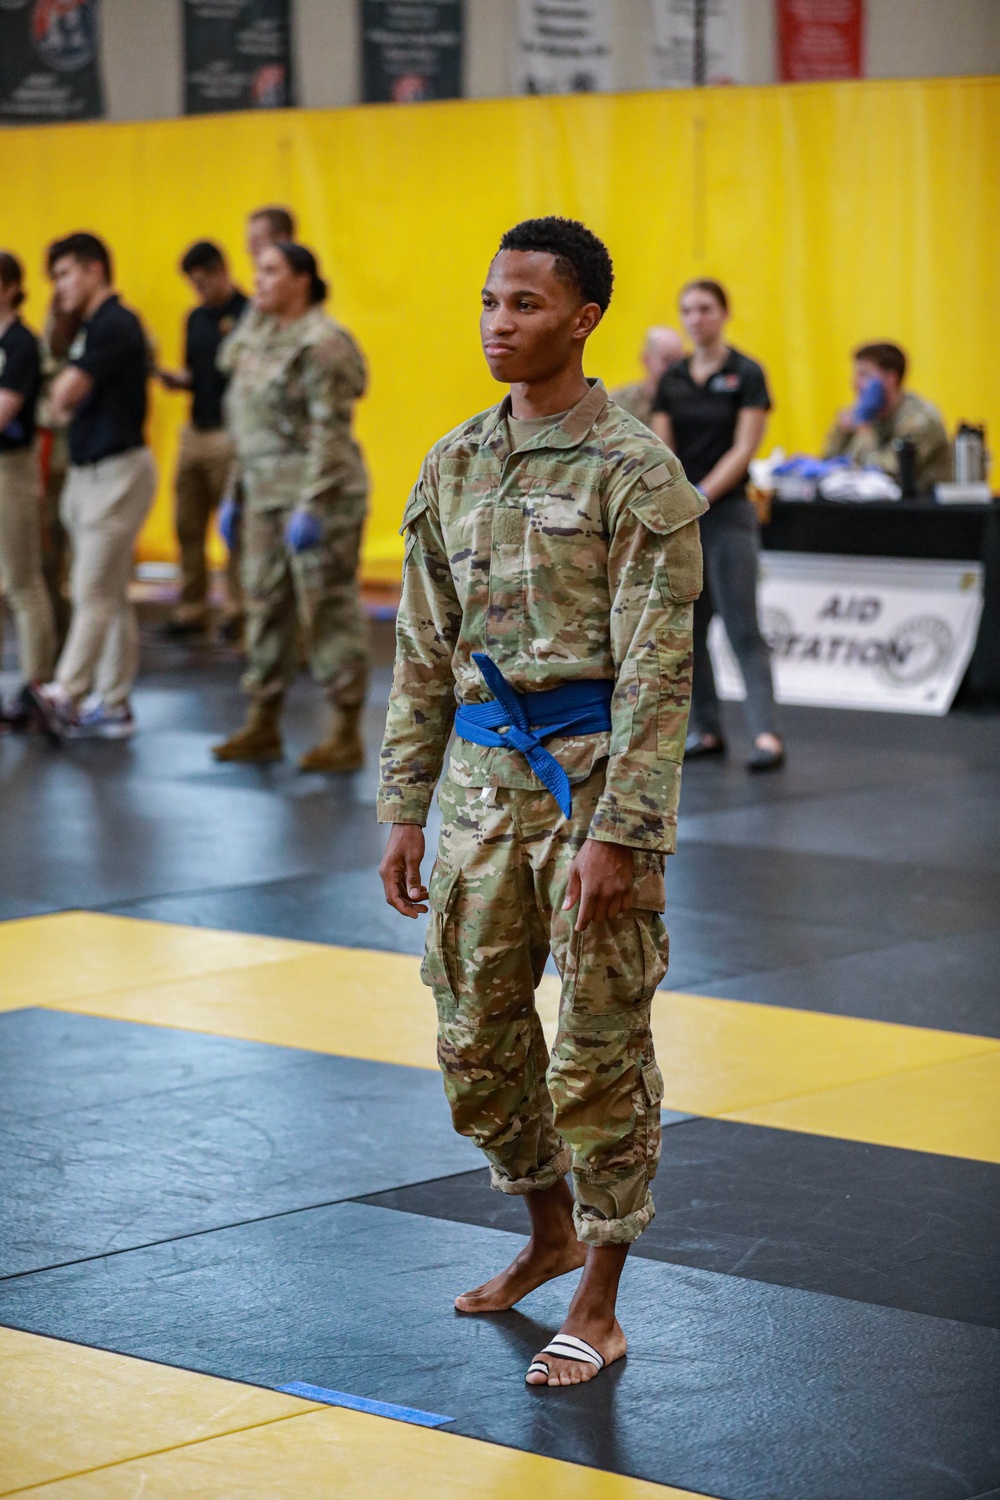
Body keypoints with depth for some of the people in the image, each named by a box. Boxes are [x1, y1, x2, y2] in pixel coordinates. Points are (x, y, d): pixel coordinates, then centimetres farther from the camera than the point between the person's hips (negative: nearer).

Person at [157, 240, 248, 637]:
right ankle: (191, 609, 16)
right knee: (188, 525, 8)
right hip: (196, 431, 8)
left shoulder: (248, 315, -8)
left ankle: (237, 609, 5)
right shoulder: (196, 318, 15)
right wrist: (176, 379, 3)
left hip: (231, 435, -8)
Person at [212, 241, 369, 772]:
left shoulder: (322, 343, -12)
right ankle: (262, 727, 18)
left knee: (328, 608, -5)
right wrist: (235, 496, 18)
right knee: (266, 605, 10)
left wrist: (311, 504, -22)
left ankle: (347, 736, 2)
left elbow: (329, 430, -18)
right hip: (267, 490, 9)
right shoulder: (264, 340, 16)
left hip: (319, 490, -9)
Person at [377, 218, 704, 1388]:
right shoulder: (454, 466, 8)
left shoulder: (634, 475, -10)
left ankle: (597, 1309, 11)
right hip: (485, 773, 6)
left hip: (592, 768, -6)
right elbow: (424, 654, 13)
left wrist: (615, 832, -18)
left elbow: (655, 670, -13)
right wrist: (405, 810, 9)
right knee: (477, 1037, 13)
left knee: (601, 1051, 1)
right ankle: (552, 1232, 36)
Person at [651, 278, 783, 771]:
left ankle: (766, 734, -17)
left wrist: (704, 494, -23)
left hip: (728, 513, -6)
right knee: (687, 627, 8)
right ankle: (705, 729, 17)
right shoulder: (672, 380, 9)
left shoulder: (746, 375, -5)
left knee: (742, 626, -12)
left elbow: (744, 448, -12)